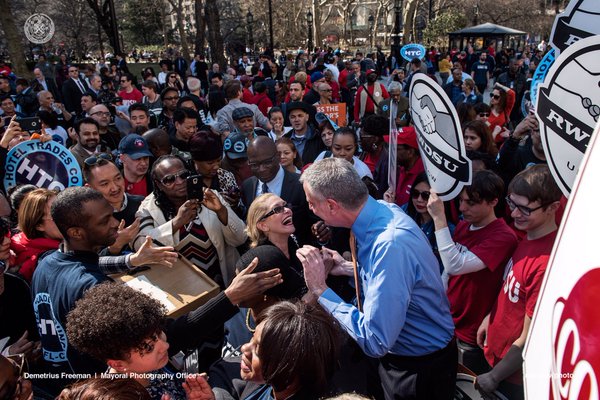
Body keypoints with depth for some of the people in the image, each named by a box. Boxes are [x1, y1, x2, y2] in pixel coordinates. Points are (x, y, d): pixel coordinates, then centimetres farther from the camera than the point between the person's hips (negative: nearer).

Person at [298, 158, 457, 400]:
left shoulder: (390, 245, -37)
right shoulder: (381, 209, -10)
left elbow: (374, 342, -34)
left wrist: (321, 290, -30)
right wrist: (347, 268, -1)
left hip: (421, 368, -7)